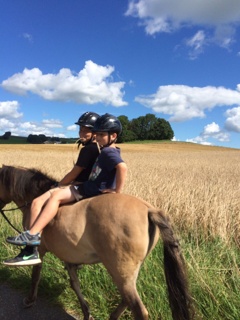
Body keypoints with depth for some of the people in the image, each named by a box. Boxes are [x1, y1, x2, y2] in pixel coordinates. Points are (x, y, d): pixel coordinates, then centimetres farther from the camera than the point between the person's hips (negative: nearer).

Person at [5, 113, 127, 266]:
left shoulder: (109, 152, -19)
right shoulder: (106, 151, 14)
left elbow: (123, 167, -37)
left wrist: (117, 191, -31)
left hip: (93, 192, -11)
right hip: (89, 187, 11)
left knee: (56, 196, -21)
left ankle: (33, 234, -18)